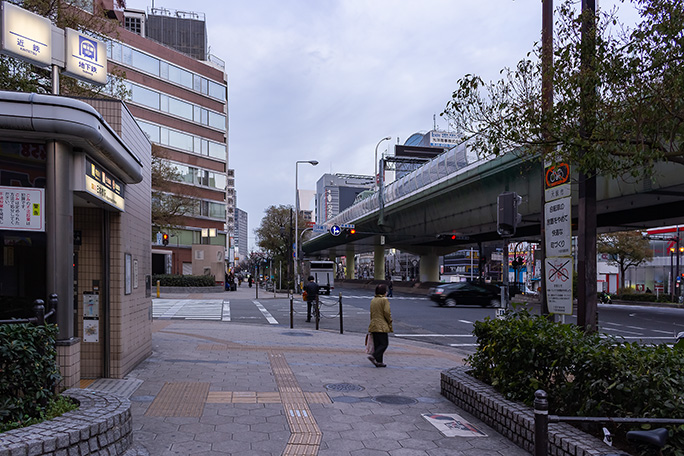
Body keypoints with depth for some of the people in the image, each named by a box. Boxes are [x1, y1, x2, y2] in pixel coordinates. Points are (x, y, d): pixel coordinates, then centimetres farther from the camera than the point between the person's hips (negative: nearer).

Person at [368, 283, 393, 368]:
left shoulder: (373, 300, 12)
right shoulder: (385, 300, -11)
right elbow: (387, 313, -14)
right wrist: (390, 322, -1)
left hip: (373, 325, 8)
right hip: (382, 326, -7)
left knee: (377, 344, 11)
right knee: (384, 343, 0)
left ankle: (379, 362, 11)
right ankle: (374, 356, -15)